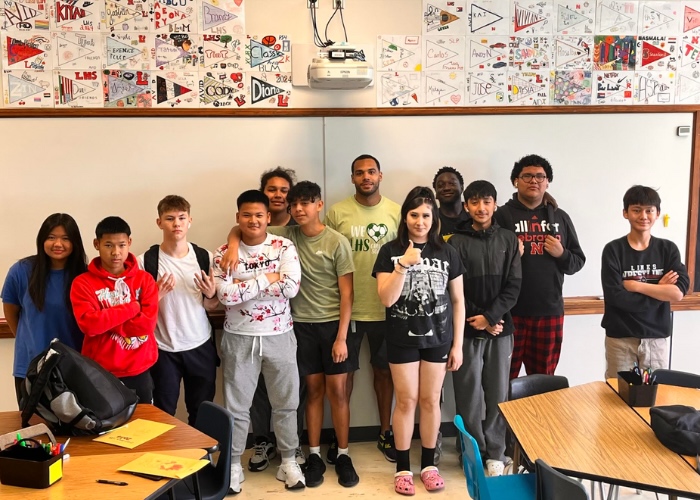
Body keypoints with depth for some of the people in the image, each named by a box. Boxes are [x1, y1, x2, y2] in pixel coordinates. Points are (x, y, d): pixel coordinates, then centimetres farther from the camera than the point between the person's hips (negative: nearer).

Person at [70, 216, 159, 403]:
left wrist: (105, 319, -14)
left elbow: (147, 324, -10)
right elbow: (89, 324, -19)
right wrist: (132, 307, -15)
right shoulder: (83, 283, -4)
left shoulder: (145, 279, 1)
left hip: (139, 372, 2)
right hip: (100, 374, -2)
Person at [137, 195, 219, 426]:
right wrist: (156, 296, -22)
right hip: (163, 349, -2)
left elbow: (211, 307, 7)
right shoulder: (145, 261, -9)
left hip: (201, 346, 2)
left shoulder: (204, 257, -1)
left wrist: (210, 295, -14)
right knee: (164, 414, 10)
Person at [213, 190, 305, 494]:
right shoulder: (224, 253, -4)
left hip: (279, 336, 0)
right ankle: (233, 464, 26)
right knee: (236, 405, 10)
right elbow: (226, 295, -18)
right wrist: (267, 279, -16)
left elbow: (291, 287, -19)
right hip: (239, 338, 0)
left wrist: (244, 286, -17)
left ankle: (288, 460, 28)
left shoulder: (284, 247, -5)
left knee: (285, 403, 12)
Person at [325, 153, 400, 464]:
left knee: (384, 369, 14)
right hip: (348, 307, -1)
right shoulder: (337, 212, -4)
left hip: (386, 307, 2)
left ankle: (385, 433, 30)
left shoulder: (396, 212, 1)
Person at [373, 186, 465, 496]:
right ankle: (403, 467, 19)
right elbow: (386, 299, -12)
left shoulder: (447, 252, 0)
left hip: (438, 338, 1)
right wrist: (403, 265, -25)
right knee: (406, 400, 5)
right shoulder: (390, 251, -5)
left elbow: (458, 300, 3)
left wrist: (457, 344, 1)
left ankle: (428, 464, 24)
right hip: (402, 339, -1)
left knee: (430, 400, 9)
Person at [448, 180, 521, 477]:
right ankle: (474, 453, 16)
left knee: (497, 393, 7)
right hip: (467, 330, -2)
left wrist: (490, 316, -12)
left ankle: (495, 453, 19)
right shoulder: (456, 243, -1)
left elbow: (513, 285, 0)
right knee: (469, 394, 2)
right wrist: (481, 322, -10)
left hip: (501, 328, 2)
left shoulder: (508, 240, 6)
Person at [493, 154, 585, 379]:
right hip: (511, 311, -4)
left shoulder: (560, 217, 12)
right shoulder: (502, 215, -2)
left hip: (550, 311, 4)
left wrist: (562, 254, -6)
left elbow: (578, 261, 13)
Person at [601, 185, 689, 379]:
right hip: (620, 339, -2)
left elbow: (678, 292, -10)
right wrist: (659, 290, -10)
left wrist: (634, 285, -14)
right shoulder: (613, 250, -5)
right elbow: (615, 297, -15)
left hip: (657, 339, 2)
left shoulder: (668, 249, 3)